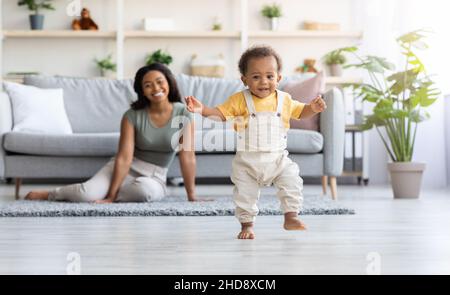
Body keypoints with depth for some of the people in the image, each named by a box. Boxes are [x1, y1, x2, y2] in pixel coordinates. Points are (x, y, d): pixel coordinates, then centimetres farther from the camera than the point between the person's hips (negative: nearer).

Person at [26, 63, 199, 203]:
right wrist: (111, 196, -22)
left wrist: (192, 197, -15)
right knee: (87, 194, -26)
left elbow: (188, 157, -11)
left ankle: (101, 194, -14)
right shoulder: (133, 115, -9)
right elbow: (124, 157, -15)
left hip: (154, 178, 0)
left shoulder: (183, 114, -9)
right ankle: (51, 194, 6)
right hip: (125, 169, 0)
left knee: (144, 189, -39)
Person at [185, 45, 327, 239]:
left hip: (277, 158, 1)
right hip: (247, 160, -1)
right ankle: (247, 225, 21)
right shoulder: (240, 100, -7)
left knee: (292, 181, -13)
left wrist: (313, 108, -3)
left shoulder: (284, 100, 1)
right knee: (245, 193, 3)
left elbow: (300, 112, 18)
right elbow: (220, 114, -7)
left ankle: (291, 217, 2)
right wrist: (202, 110, -24)